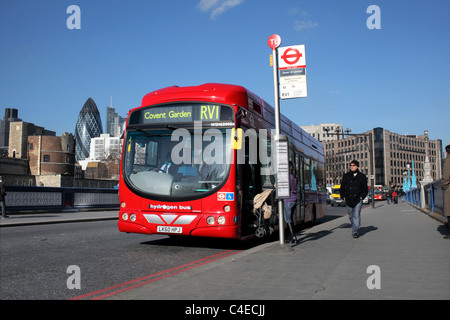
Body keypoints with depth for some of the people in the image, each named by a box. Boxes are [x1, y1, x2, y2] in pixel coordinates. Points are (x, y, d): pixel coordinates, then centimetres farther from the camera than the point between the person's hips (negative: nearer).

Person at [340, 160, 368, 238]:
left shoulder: (362, 176, 6)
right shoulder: (346, 176, 10)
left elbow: (365, 188, 9)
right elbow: (342, 187, 13)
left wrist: (361, 196, -3)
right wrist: (343, 197, 3)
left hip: (358, 200, -2)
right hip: (348, 200, 3)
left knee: (356, 215, -11)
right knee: (351, 216, 10)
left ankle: (355, 231, -10)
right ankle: (355, 228, 29)